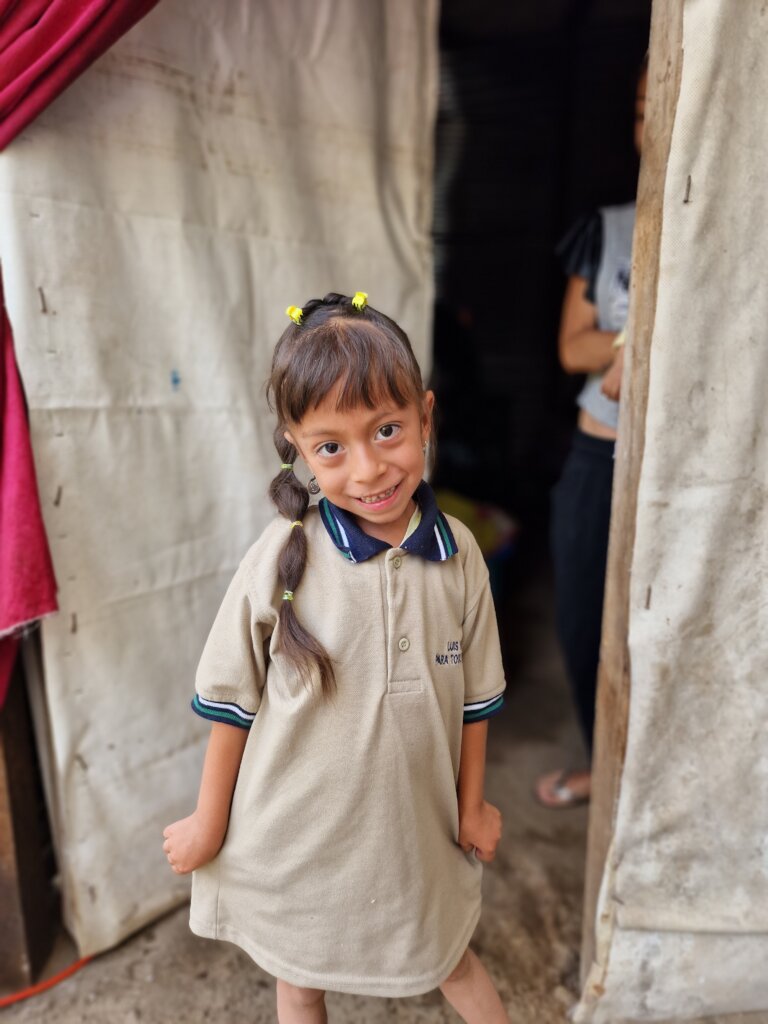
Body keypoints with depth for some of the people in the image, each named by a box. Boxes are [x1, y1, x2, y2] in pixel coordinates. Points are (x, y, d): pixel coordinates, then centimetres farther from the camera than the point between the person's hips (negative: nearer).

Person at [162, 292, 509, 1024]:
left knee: (448, 958, 27)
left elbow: (472, 697, -3)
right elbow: (231, 702, -11)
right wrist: (209, 823, -2)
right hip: (294, 832, -1)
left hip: (415, 824, 2)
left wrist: (472, 805, 6)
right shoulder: (281, 558, -22)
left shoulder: (457, 556, -15)